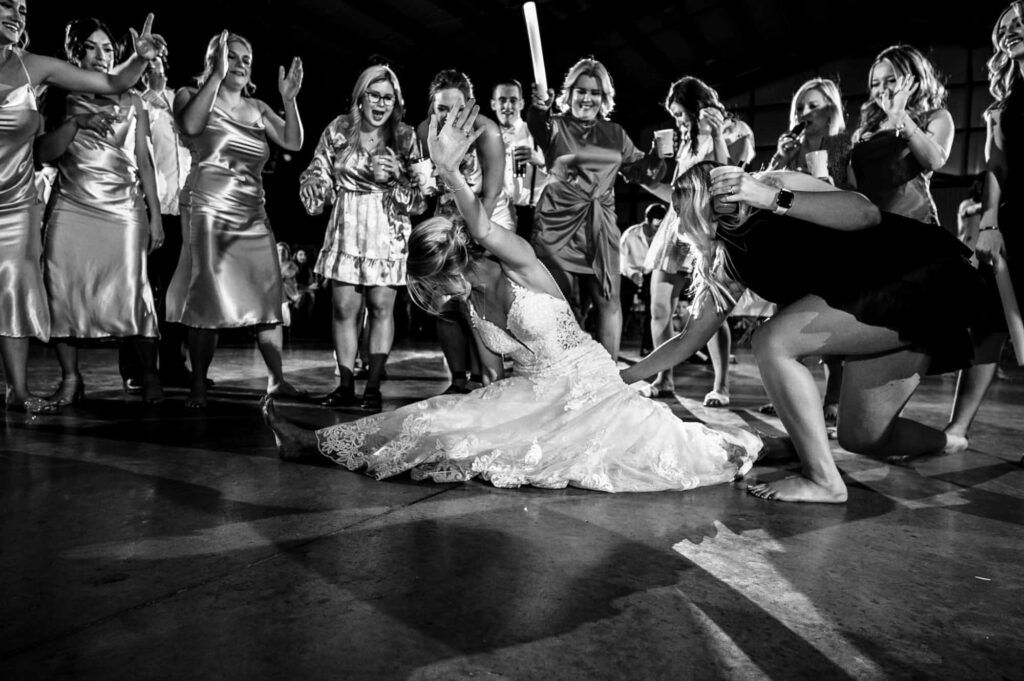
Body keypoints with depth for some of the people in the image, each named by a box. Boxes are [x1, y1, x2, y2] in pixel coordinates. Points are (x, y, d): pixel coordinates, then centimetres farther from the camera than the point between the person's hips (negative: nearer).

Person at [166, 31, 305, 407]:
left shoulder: (257, 108, 17)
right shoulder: (193, 95, 6)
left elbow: (293, 143, 6)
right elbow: (191, 125, -17)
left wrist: (289, 99, -6)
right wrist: (218, 75, -15)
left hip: (254, 217, 4)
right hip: (208, 213, -4)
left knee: (268, 299, 0)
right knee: (207, 302, -5)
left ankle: (277, 378, 8)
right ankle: (198, 386, 4)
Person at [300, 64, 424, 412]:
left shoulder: (405, 137, 2)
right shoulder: (338, 130, 5)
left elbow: (421, 195, 1)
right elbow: (317, 174, 12)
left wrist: (396, 177, -16)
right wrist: (316, 189, -9)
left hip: (387, 233, -1)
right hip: (346, 231, 1)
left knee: (381, 307, -1)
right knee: (344, 308, 1)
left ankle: (373, 386, 6)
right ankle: (345, 386, 10)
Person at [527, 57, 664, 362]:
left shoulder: (614, 133, 13)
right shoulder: (556, 126, 1)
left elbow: (638, 170, 21)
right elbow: (537, 130, -23)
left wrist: (658, 155, 0)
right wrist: (539, 108, -46)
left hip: (601, 226, 4)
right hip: (558, 223, -4)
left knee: (608, 300, 4)